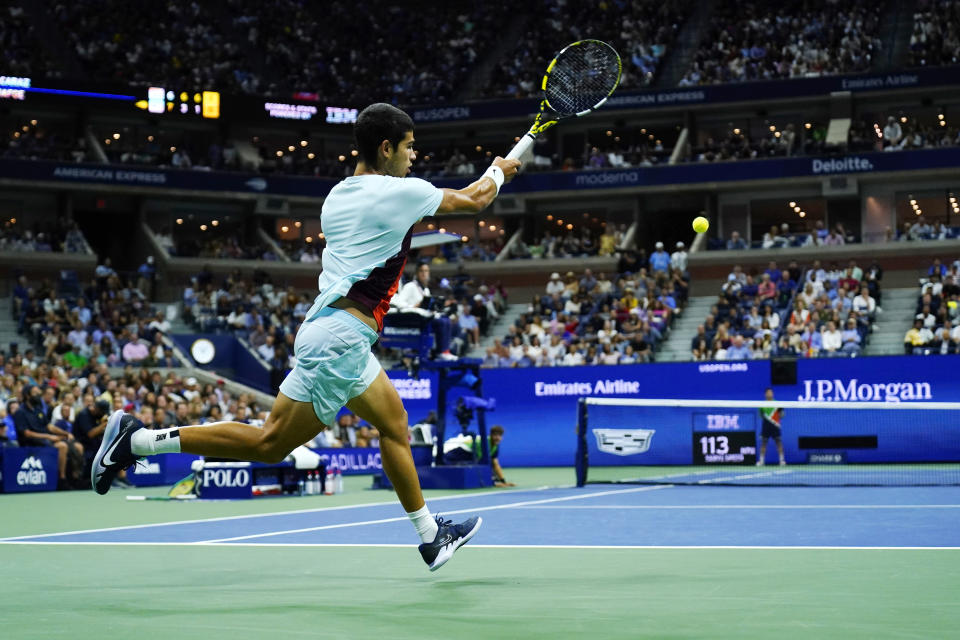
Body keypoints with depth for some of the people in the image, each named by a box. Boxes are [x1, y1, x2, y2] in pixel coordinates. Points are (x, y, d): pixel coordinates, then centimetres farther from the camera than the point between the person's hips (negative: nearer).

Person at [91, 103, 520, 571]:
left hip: (331, 327, 9)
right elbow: (473, 201, 6)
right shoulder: (400, 192, -7)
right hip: (340, 337, -9)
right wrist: (497, 172, 26)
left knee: (394, 425, 13)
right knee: (269, 443, -6)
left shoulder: (339, 195, 14)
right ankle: (137, 439, -7)